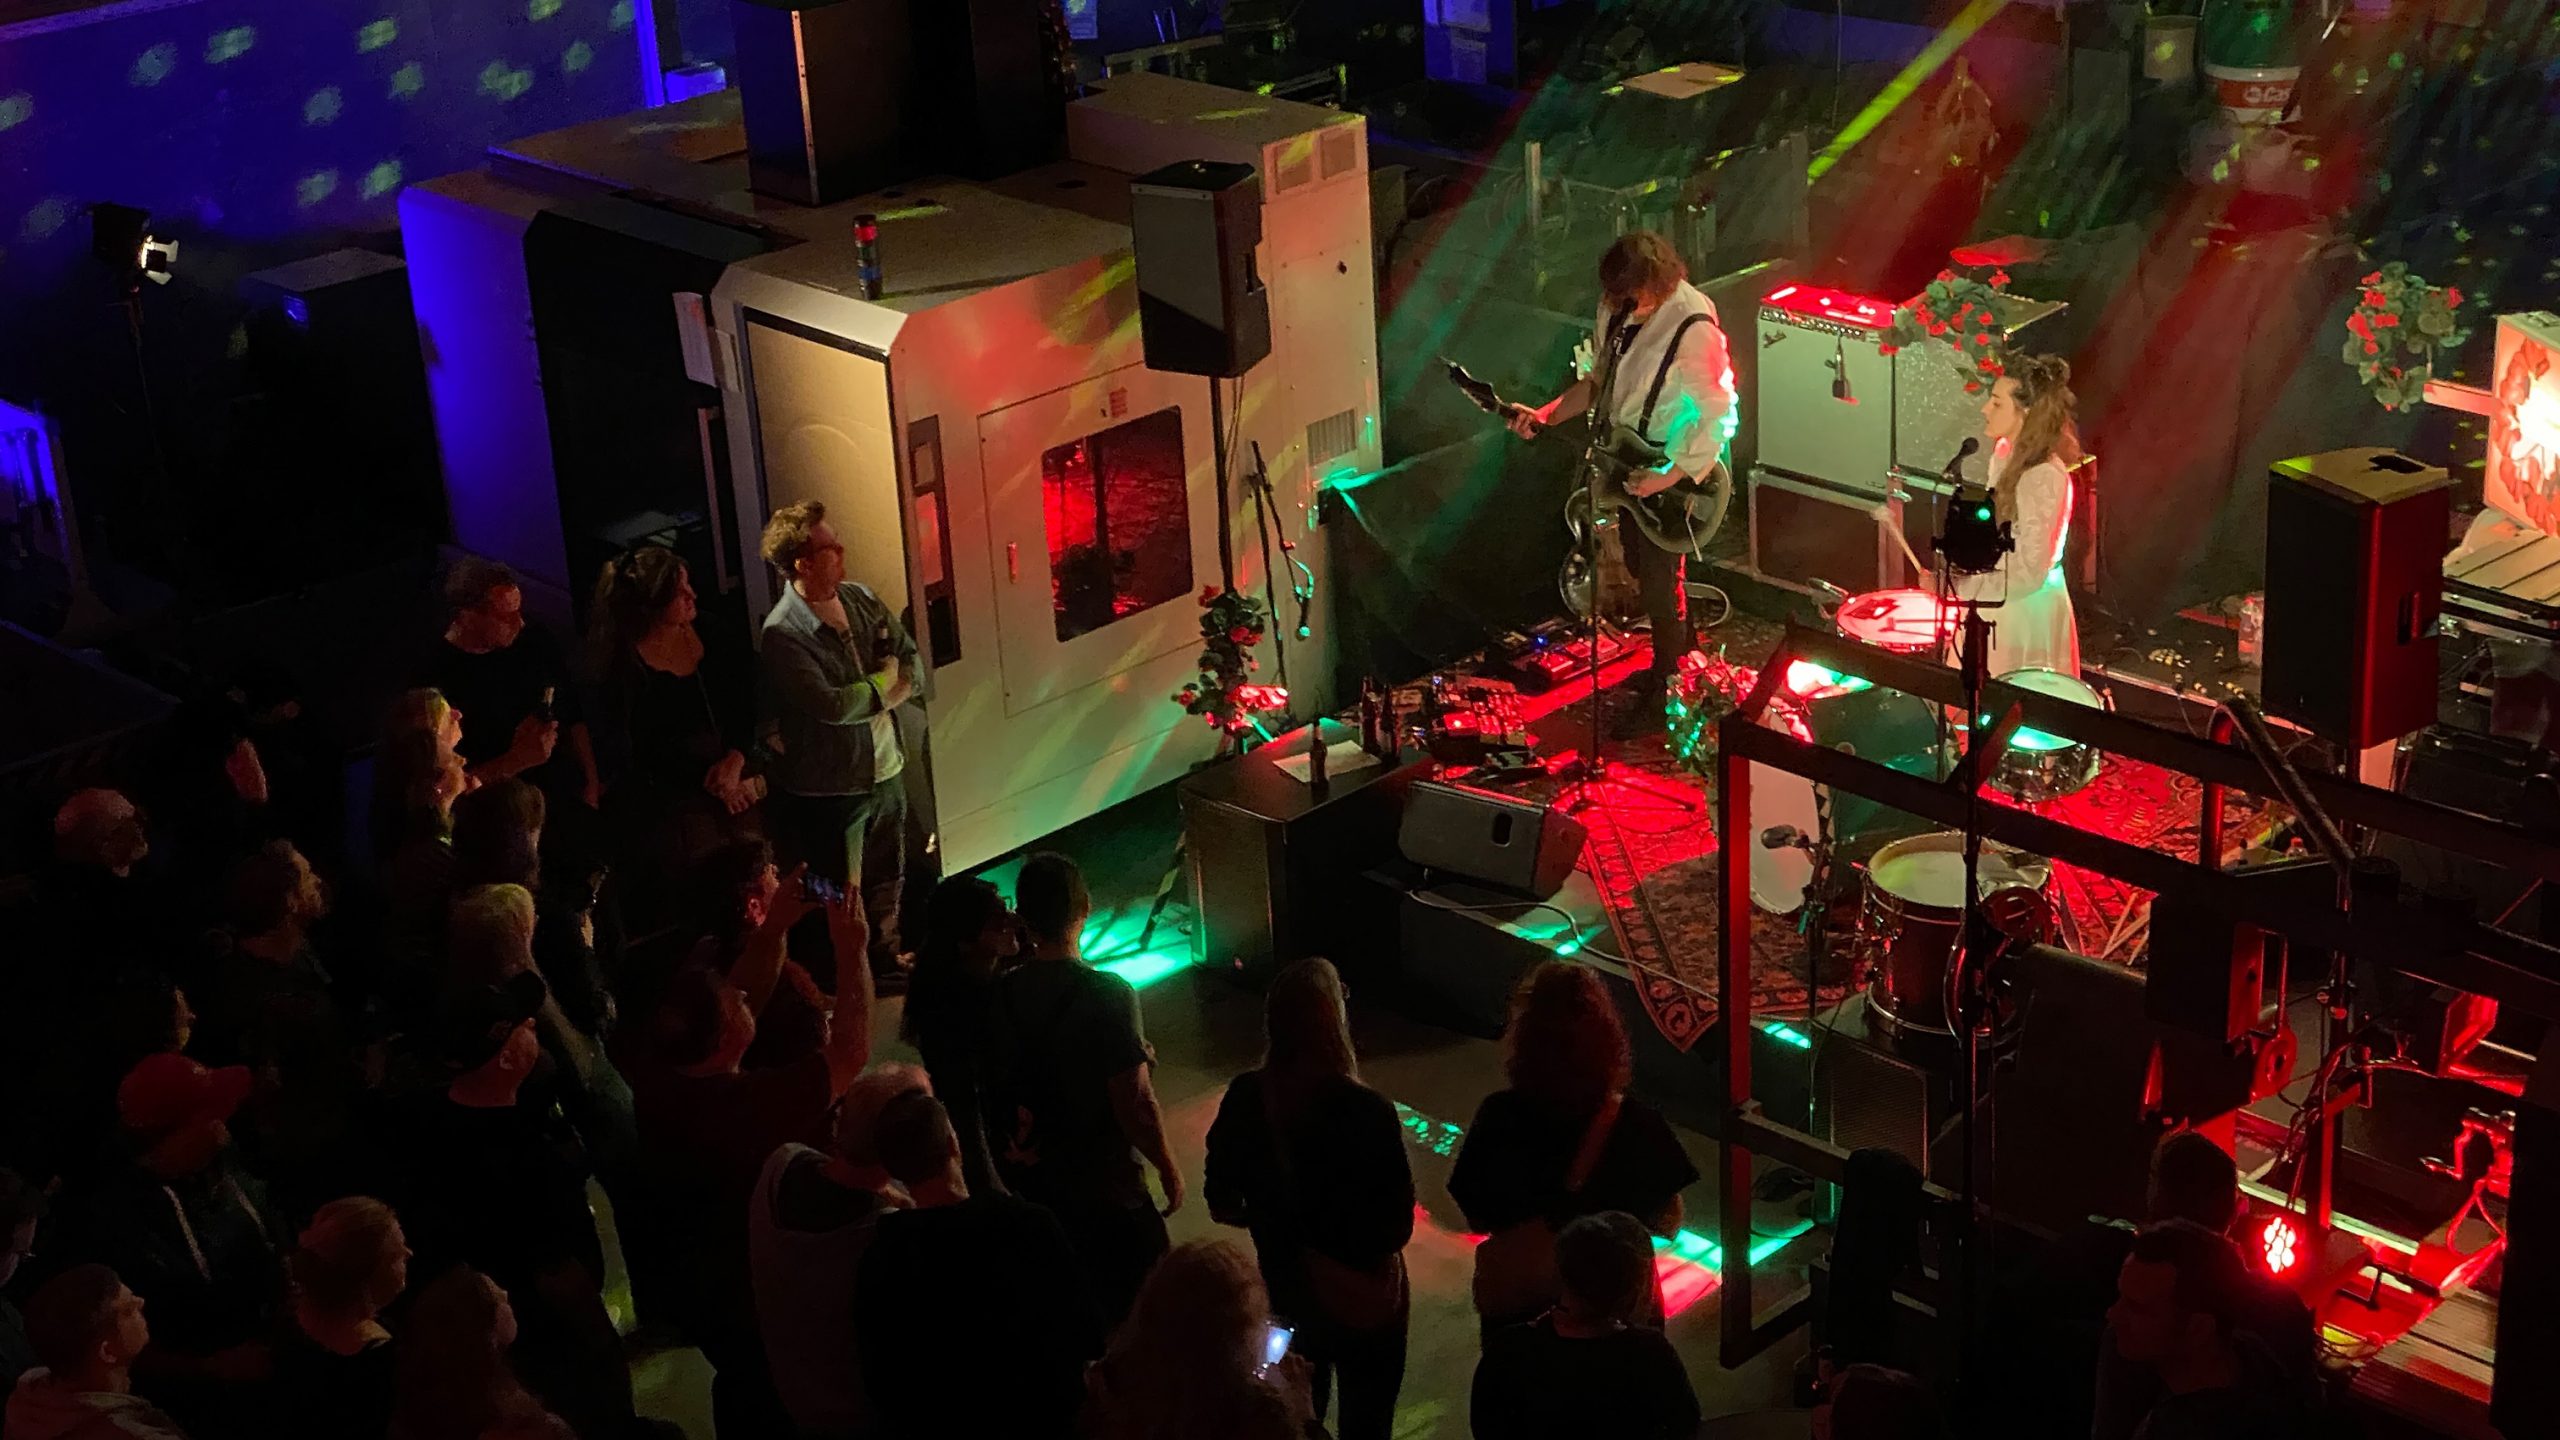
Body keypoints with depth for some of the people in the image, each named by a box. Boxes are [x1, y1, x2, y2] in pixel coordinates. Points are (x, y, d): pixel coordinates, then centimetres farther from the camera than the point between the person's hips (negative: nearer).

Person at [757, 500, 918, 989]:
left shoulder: (859, 597, 0)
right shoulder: (782, 635, -23)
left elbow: (909, 655, 8)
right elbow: (832, 705, -30)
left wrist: (895, 691, -13)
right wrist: (885, 681, -14)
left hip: (885, 769, 7)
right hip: (830, 787, -7)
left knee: (887, 879, 22)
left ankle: (886, 960, 40)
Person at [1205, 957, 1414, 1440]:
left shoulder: (1245, 1098, -16)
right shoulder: (1367, 1112, -28)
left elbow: (1222, 1204, -4)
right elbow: (1397, 1227, -20)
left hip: (1282, 1292, 4)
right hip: (1362, 1298, -4)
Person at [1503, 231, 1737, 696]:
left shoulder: (1694, 331, -29)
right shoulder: (1619, 307, -5)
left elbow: (1717, 416, -25)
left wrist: (1668, 477, -27)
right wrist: (1545, 416, -3)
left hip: (1670, 467, -8)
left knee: (1658, 578, 4)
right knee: (1637, 559, 23)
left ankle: (1666, 681, 25)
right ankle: (1683, 637, 48)